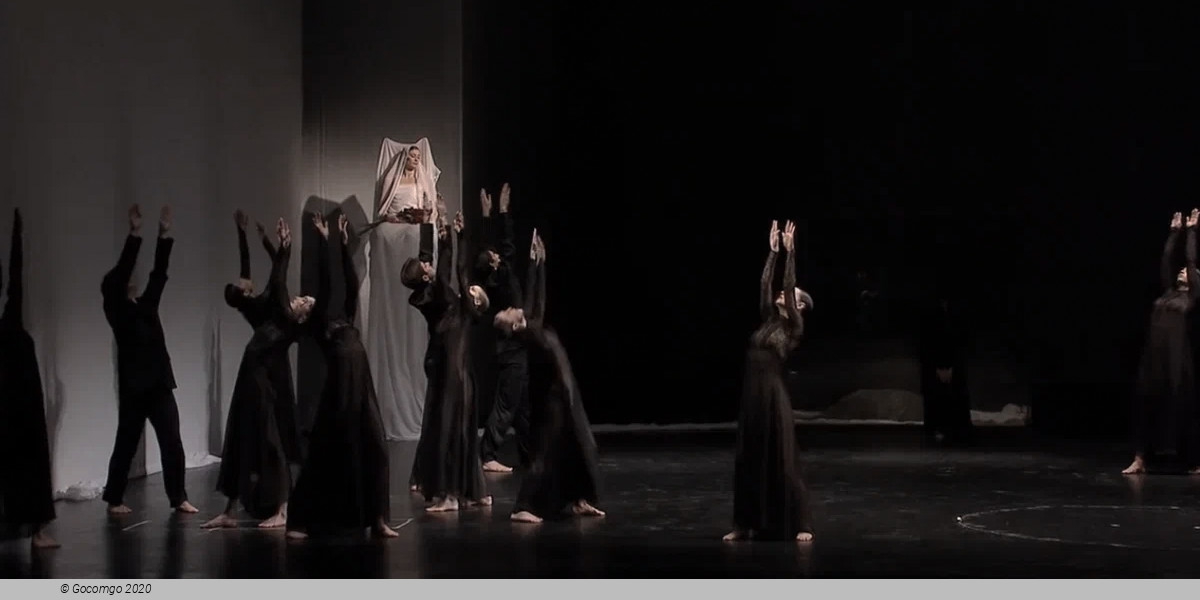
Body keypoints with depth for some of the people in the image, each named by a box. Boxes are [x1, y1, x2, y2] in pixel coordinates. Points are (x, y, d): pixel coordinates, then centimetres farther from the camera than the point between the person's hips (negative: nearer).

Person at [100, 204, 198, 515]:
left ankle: (178, 498, 5)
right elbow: (121, 271, -14)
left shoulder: (146, 305, 14)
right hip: (134, 386, -5)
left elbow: (159, 273, 9)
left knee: (172, 442, 0)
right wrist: (135, 234, -18)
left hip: (160, 384, 5)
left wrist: (164, 234, 2)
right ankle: (114, 499, 18)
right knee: (126, 444, 5)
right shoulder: (116, 311, -4)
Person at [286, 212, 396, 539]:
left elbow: (351, 285, 17)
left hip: (363, 396, 7)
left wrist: (345, 244, 17)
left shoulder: (346, 322, 18)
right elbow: (324, 284, -5)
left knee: (374, 454, 4)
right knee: (326, 459, -2)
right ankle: (299, 522, 7)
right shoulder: (321, 327, 0)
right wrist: (325, 242, -4)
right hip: (338, 398, -7)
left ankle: (378, 519, 12)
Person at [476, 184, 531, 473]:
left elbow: (486, 249, 11)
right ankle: (487, 456, -13)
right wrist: (503, 211, -7)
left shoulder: (487, 281, 4)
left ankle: (528, 454, 19)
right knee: (505, 405, -9)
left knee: (523, 405, 14)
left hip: (508, 348, 9)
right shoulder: (502, 280, -16)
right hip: (513, 349, -9)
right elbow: (507, 245, -13)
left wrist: (487, 216, 13)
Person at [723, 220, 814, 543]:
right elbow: (764, 284, 12)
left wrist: (790, 251, -10)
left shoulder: (794, 327, -1)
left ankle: (800, 525, 2)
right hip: (752, 394, 7)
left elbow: (788, 284, -9)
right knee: (748, 460, 9)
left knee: (782, 462, -5)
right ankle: (746, 524, 17)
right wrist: (773, 251, 14)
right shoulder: (769, 320, 15)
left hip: (774, 395, -7)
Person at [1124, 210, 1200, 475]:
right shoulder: (1168, 292, 17)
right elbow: (1166, 258, 19)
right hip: (1153, 355, 5)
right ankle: (1139, 460, 7)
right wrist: (1175, 231, 23)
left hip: (1177, 356, -5)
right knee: (1146, 404, 3)